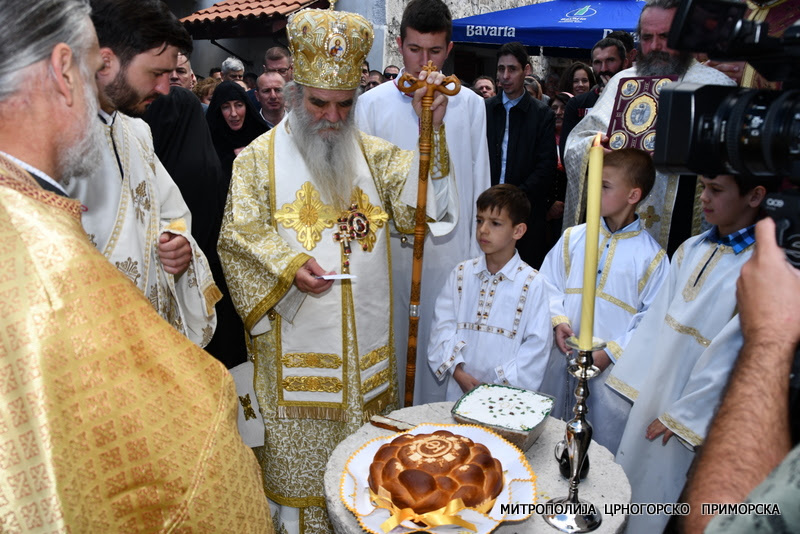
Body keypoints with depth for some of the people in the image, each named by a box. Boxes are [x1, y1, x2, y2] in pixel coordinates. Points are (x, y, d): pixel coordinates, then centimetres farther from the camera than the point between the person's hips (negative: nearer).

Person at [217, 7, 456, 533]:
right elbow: (240, 234, -5)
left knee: (364, 428, 16)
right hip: (296, 334, -3)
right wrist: (289, 265, -22)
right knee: (299, 435, 9)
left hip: (364, 334, 3)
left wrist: (432, 132, -18)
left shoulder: (371, 151, 7)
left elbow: (419, 205, -6)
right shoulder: (260, 157, -2)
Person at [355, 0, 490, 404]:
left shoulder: (471, 106, 6)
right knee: (387, 345, 9)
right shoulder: (372, 104, 3)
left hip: (448, 248, 0)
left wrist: (477, 252, 4)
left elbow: (478, 182, 6)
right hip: (388, 246, 0)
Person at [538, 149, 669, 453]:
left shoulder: (651, 256, -6)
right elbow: (549, 283, 8)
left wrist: (611, 352, -12)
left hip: (613, 367, -3)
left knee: (605, 445, 8)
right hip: (563, 357, 3)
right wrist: (558, 320, -8)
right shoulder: (573, 237, 3)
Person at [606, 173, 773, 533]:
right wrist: (631, 380, 5)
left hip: (691, 412, -6)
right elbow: (657, 320, 5)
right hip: (650, 391, 6)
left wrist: (683, 416, -12)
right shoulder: (691, 250, 1)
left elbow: (731, 354, -17)